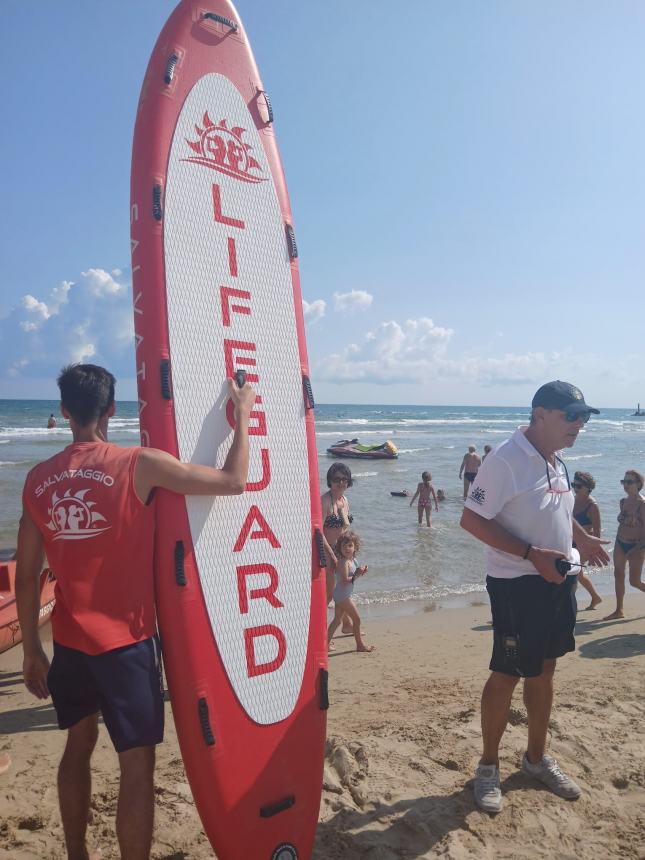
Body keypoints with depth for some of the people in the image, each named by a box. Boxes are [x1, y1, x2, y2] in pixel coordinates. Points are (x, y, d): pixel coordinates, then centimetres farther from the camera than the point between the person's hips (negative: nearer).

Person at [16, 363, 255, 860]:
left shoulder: (38, 479, 0)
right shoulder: (138, 466, -15)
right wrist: (243, 414, -3)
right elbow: (234, 482, -15)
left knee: (80, 743, 25)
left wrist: (32, 650, 14)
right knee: (137, 763, 6)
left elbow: (27, 577, 4)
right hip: (125, 642, -5)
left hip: (70, 642, 6)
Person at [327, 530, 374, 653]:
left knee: (337, 619, 14)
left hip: (341, 595, 9)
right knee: (356, 618, 0)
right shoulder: (343, 562, -21)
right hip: (343, 594, -9)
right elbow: (345, 581, -26)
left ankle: (327, 642, 17)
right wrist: (357, 575, -22)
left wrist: (359, 571, -2)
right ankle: (360, 644, 11)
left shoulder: (352, 560, 8)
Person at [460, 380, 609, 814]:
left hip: (559, 582, 8)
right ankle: (489, 766, 23)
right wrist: (532, 554, -25)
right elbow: (472, 519, -21)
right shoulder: (506, 460, -19)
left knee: (544, 671, 19)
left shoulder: (557, 462, 8)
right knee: (507, 676, 3)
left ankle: (537, 757, 37)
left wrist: (583, 538, 7)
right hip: (517, 584, -8)